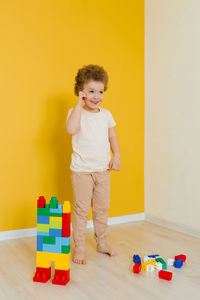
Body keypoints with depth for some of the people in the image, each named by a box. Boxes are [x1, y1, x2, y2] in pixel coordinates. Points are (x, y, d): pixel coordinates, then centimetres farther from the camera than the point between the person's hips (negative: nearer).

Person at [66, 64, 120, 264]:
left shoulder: (106, 115, 6)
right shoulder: (76, 113, -9)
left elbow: (112, 137, 14)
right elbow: (71, 129, -30)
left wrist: (116, 155, 0)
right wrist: (80, 104, -23)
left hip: (103, 169, 5)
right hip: (82, 170, -5)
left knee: (102, 208, 15)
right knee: (81, 209, 2)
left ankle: (101, 243, 31)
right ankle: (79, 248, 15)